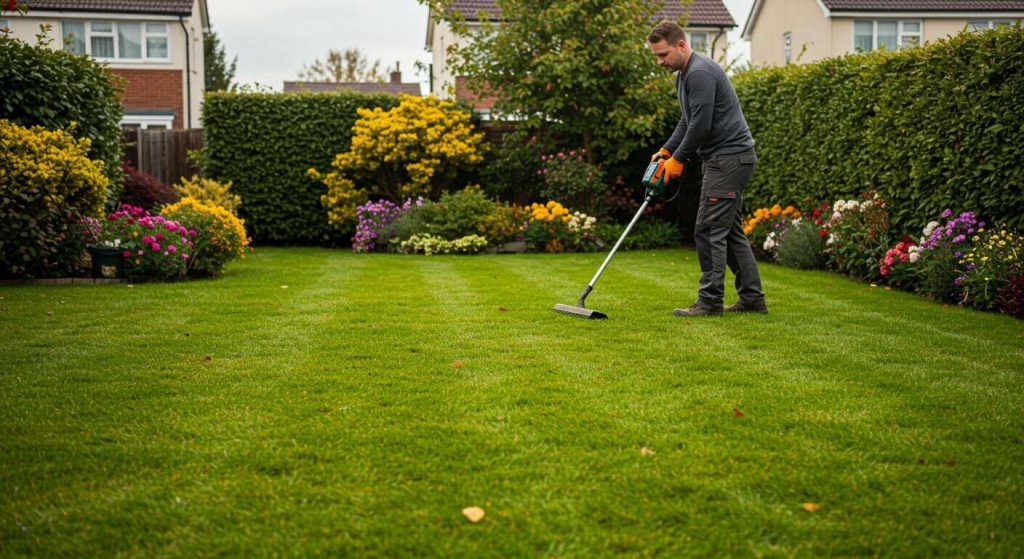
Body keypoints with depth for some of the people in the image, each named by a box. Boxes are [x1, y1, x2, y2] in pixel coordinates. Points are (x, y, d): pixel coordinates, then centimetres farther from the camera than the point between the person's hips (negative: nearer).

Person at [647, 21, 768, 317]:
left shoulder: (700, 73, -18)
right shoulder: (683, 75, 16)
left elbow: (701, 125, -23)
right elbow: (688, 120, 22)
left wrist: (678, 159, -10)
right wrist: (666, 151, 9)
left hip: (729, 157, -11)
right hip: (728, 158, 11)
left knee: (709, 231, -8)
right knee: (730, 231, 12)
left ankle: (710, 301, -1)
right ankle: (753, 298, 17)